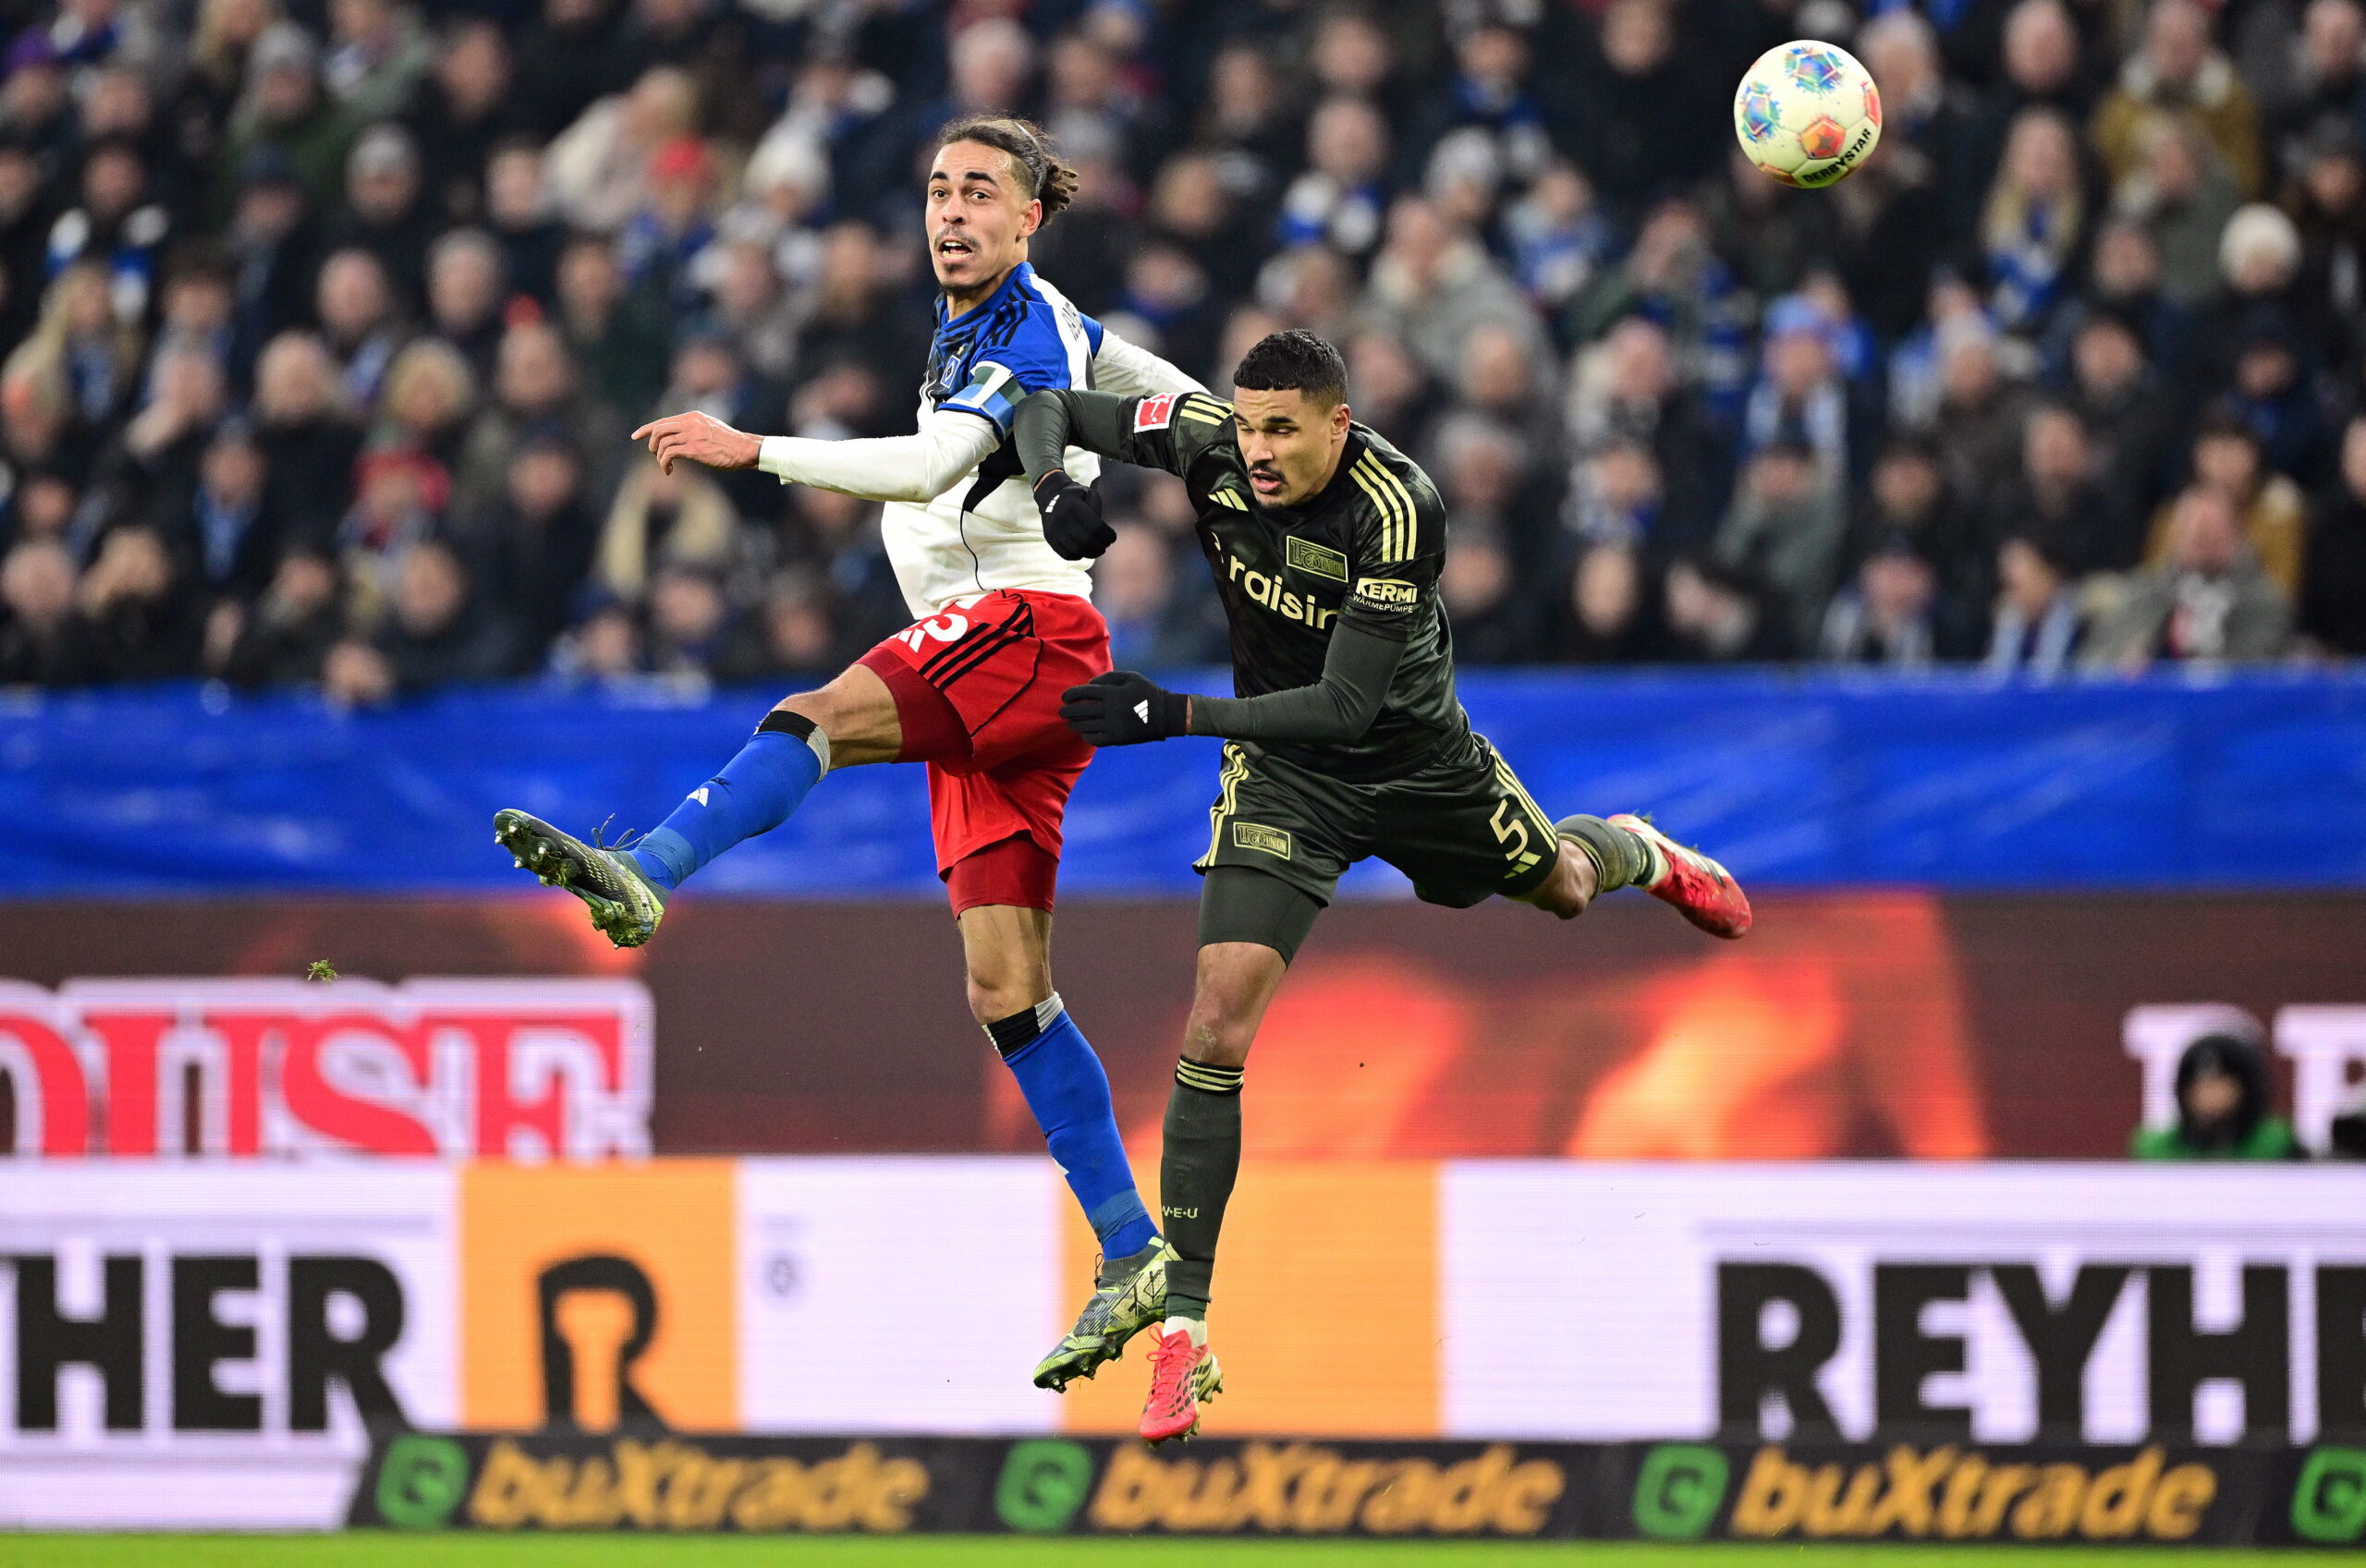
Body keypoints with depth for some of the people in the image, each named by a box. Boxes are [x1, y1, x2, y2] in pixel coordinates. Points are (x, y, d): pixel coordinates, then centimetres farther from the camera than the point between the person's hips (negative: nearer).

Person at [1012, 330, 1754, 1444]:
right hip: (1284, 768, 1)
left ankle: (1641, 854, 71)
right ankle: (1181, 1332, -14)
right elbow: (1049, 409, -10)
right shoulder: (1211, 440, -22)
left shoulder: (1397, 509, -34)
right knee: (1218, 1025, -16)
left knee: (1557, 887, 29)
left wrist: (1171, 715, -42)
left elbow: (1347, 705, -35)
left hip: (1417, 758, -1)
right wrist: (1053, 491, -33)